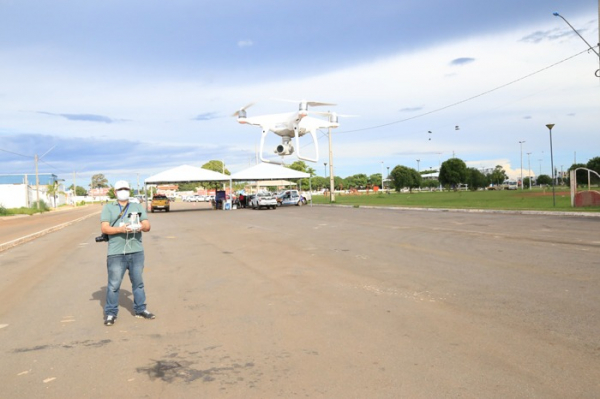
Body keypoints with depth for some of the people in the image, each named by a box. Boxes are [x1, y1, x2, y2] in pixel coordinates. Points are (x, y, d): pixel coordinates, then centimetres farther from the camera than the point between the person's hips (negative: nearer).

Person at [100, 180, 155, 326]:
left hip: (136, 252, 3)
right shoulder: (108, 208, 9)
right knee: (114, 284, -1)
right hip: (116, 253, -3)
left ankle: (140, 309, 22)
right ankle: (110, 313, 10)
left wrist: (141, 227, -17)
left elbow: (147, 226, 7)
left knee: (138, 282, 11)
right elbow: (104, 228, -3)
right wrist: (120, 229, -20)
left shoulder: (138, 207, 16)